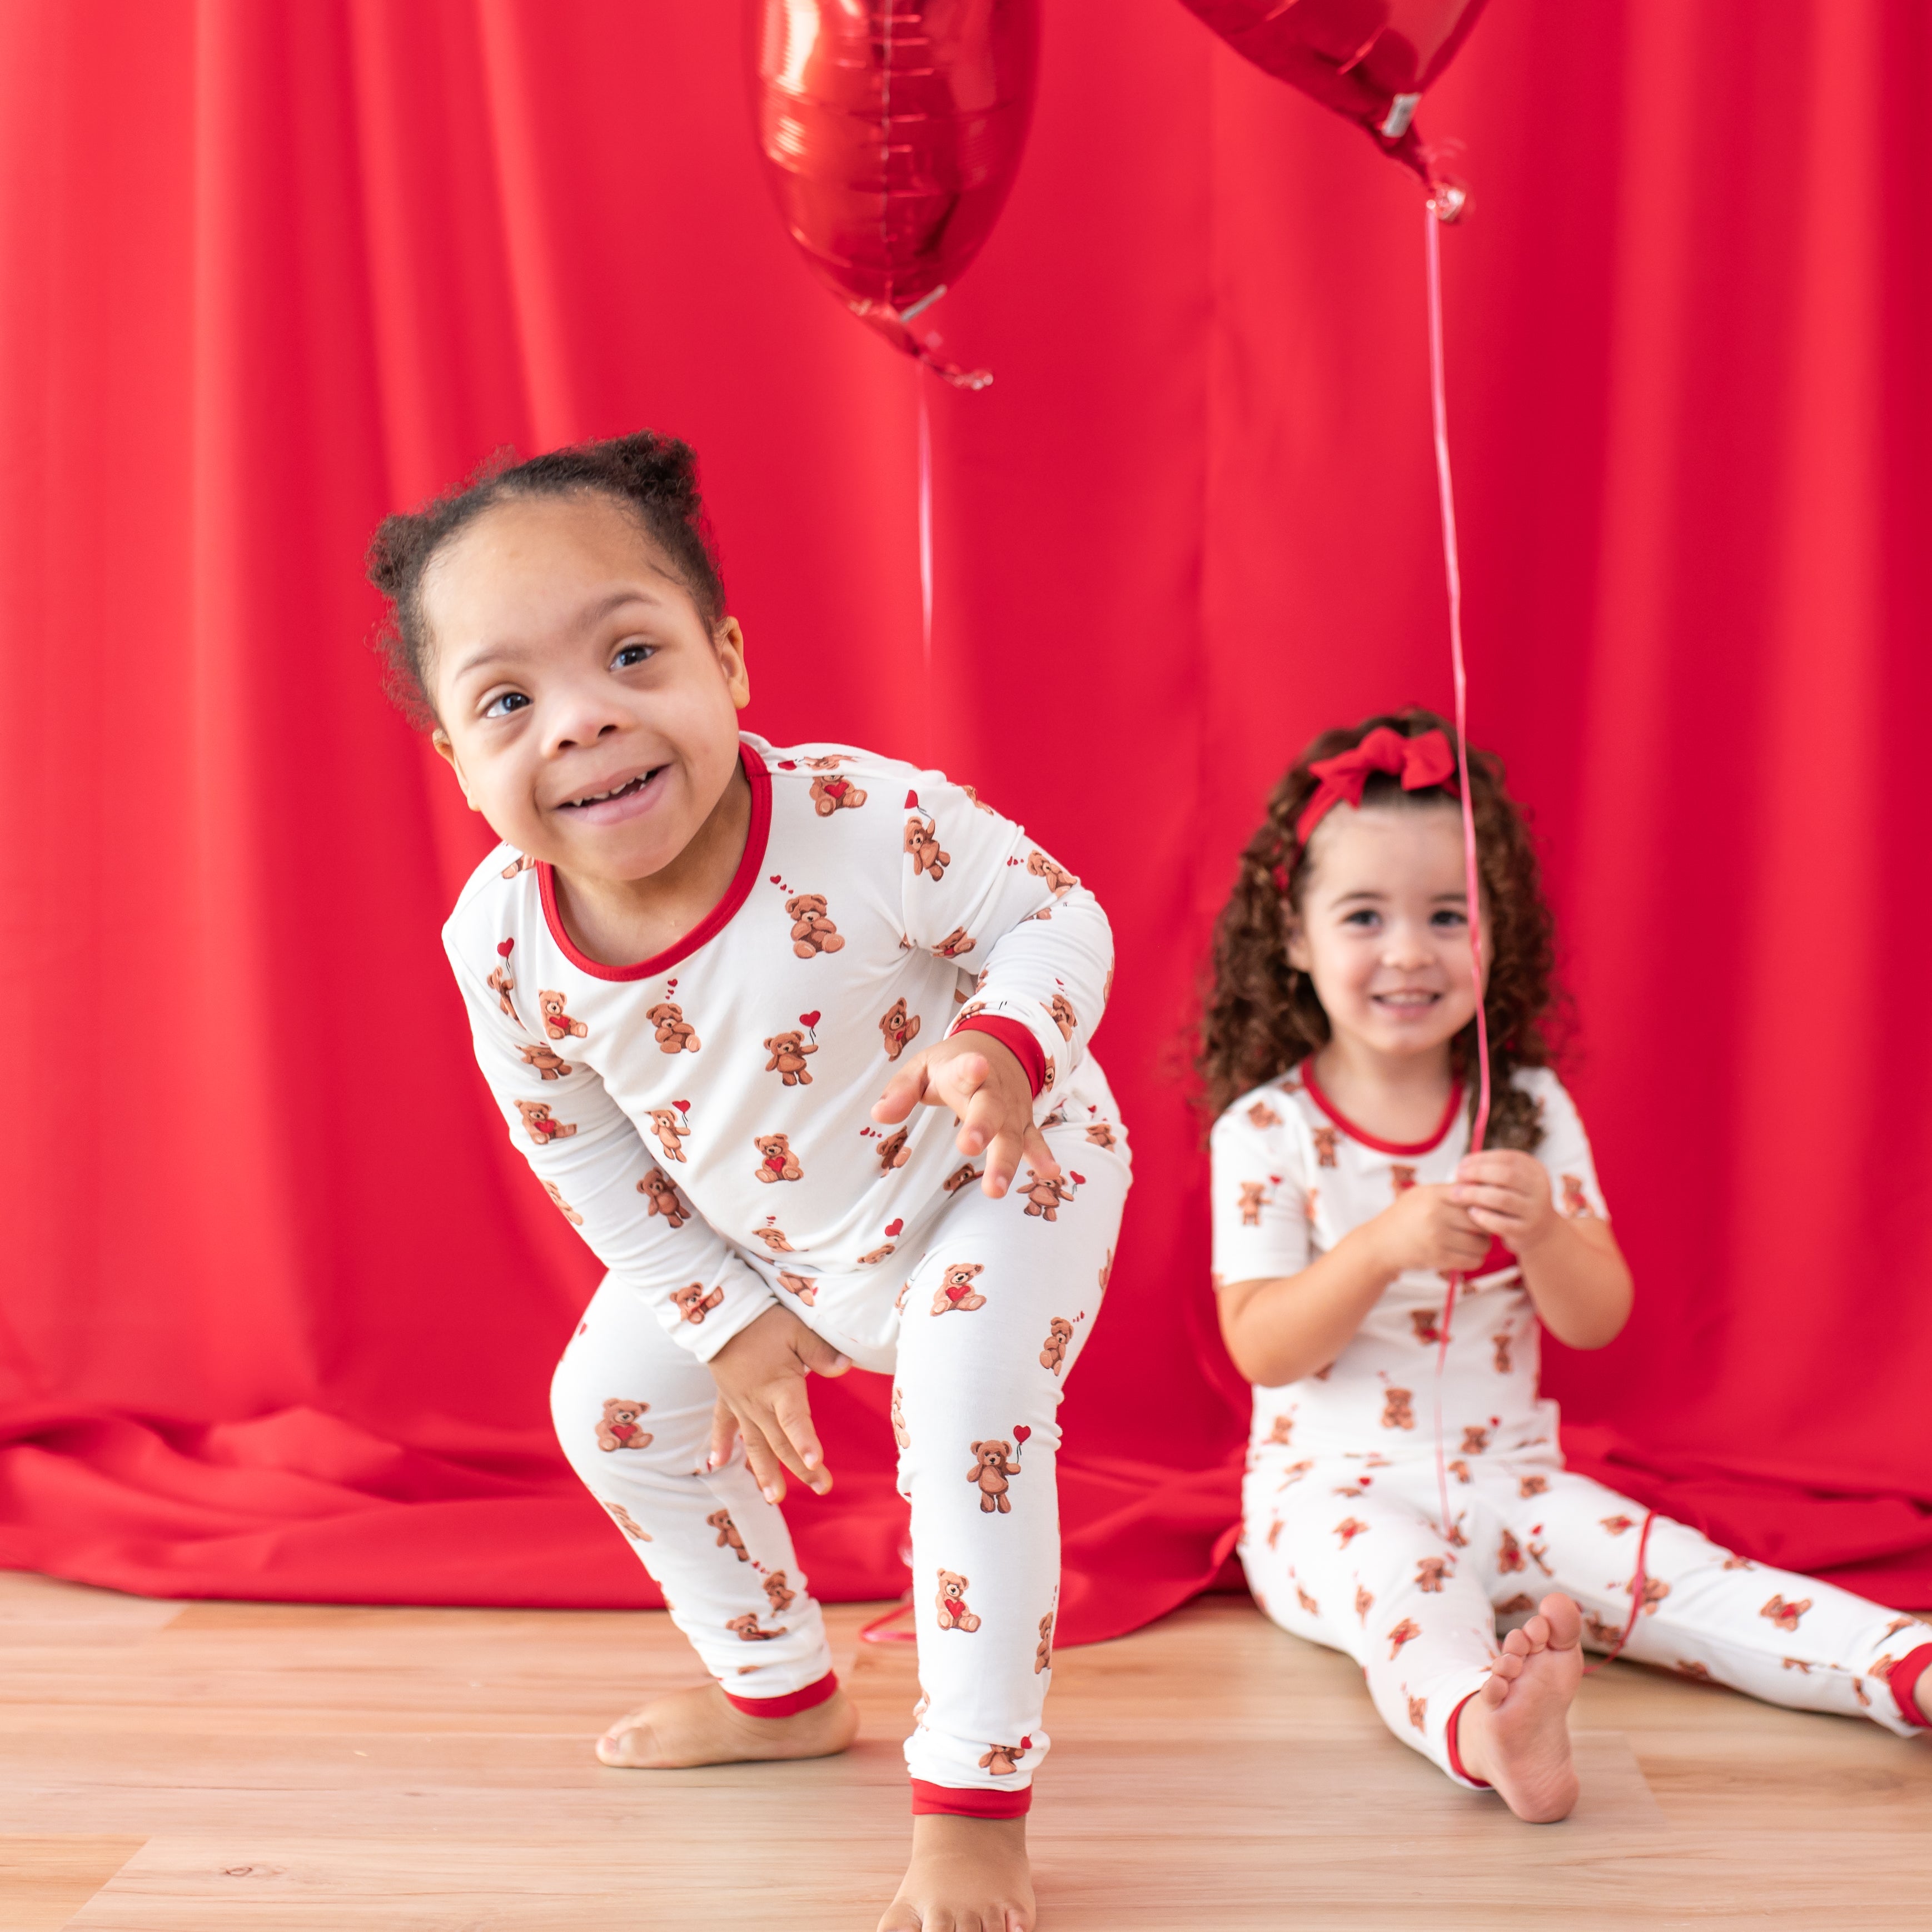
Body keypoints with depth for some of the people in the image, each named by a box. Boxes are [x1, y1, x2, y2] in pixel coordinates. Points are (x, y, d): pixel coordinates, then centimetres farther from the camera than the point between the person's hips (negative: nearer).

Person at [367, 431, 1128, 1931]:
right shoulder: (502, 943, -25)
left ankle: (975, 1804, -5)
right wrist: (729, 1326, -5)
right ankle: (781, 1694, 34)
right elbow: (588, 1158, -8)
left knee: (967, 1419, -25)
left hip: (999, 1183, -5)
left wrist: (1004, 1045, -43)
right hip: (769, 1243, 5)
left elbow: (1052, 911, -21)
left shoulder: (870, 823, -39)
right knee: (616, 1401, 10)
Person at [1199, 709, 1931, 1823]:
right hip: (1335, 1489, -4)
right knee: (1407, 1588, -35)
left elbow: (1599, 1322, -2)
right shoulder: (1268, 1129, -7)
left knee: (1672, 1573, -19)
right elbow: (1260, 1348, -12)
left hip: (1505, 1475, 4)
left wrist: (1543, 1232, -25)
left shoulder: (1530, 1108, 1)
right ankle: (1483, 1726, -63)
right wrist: (1386, 1246, -27)